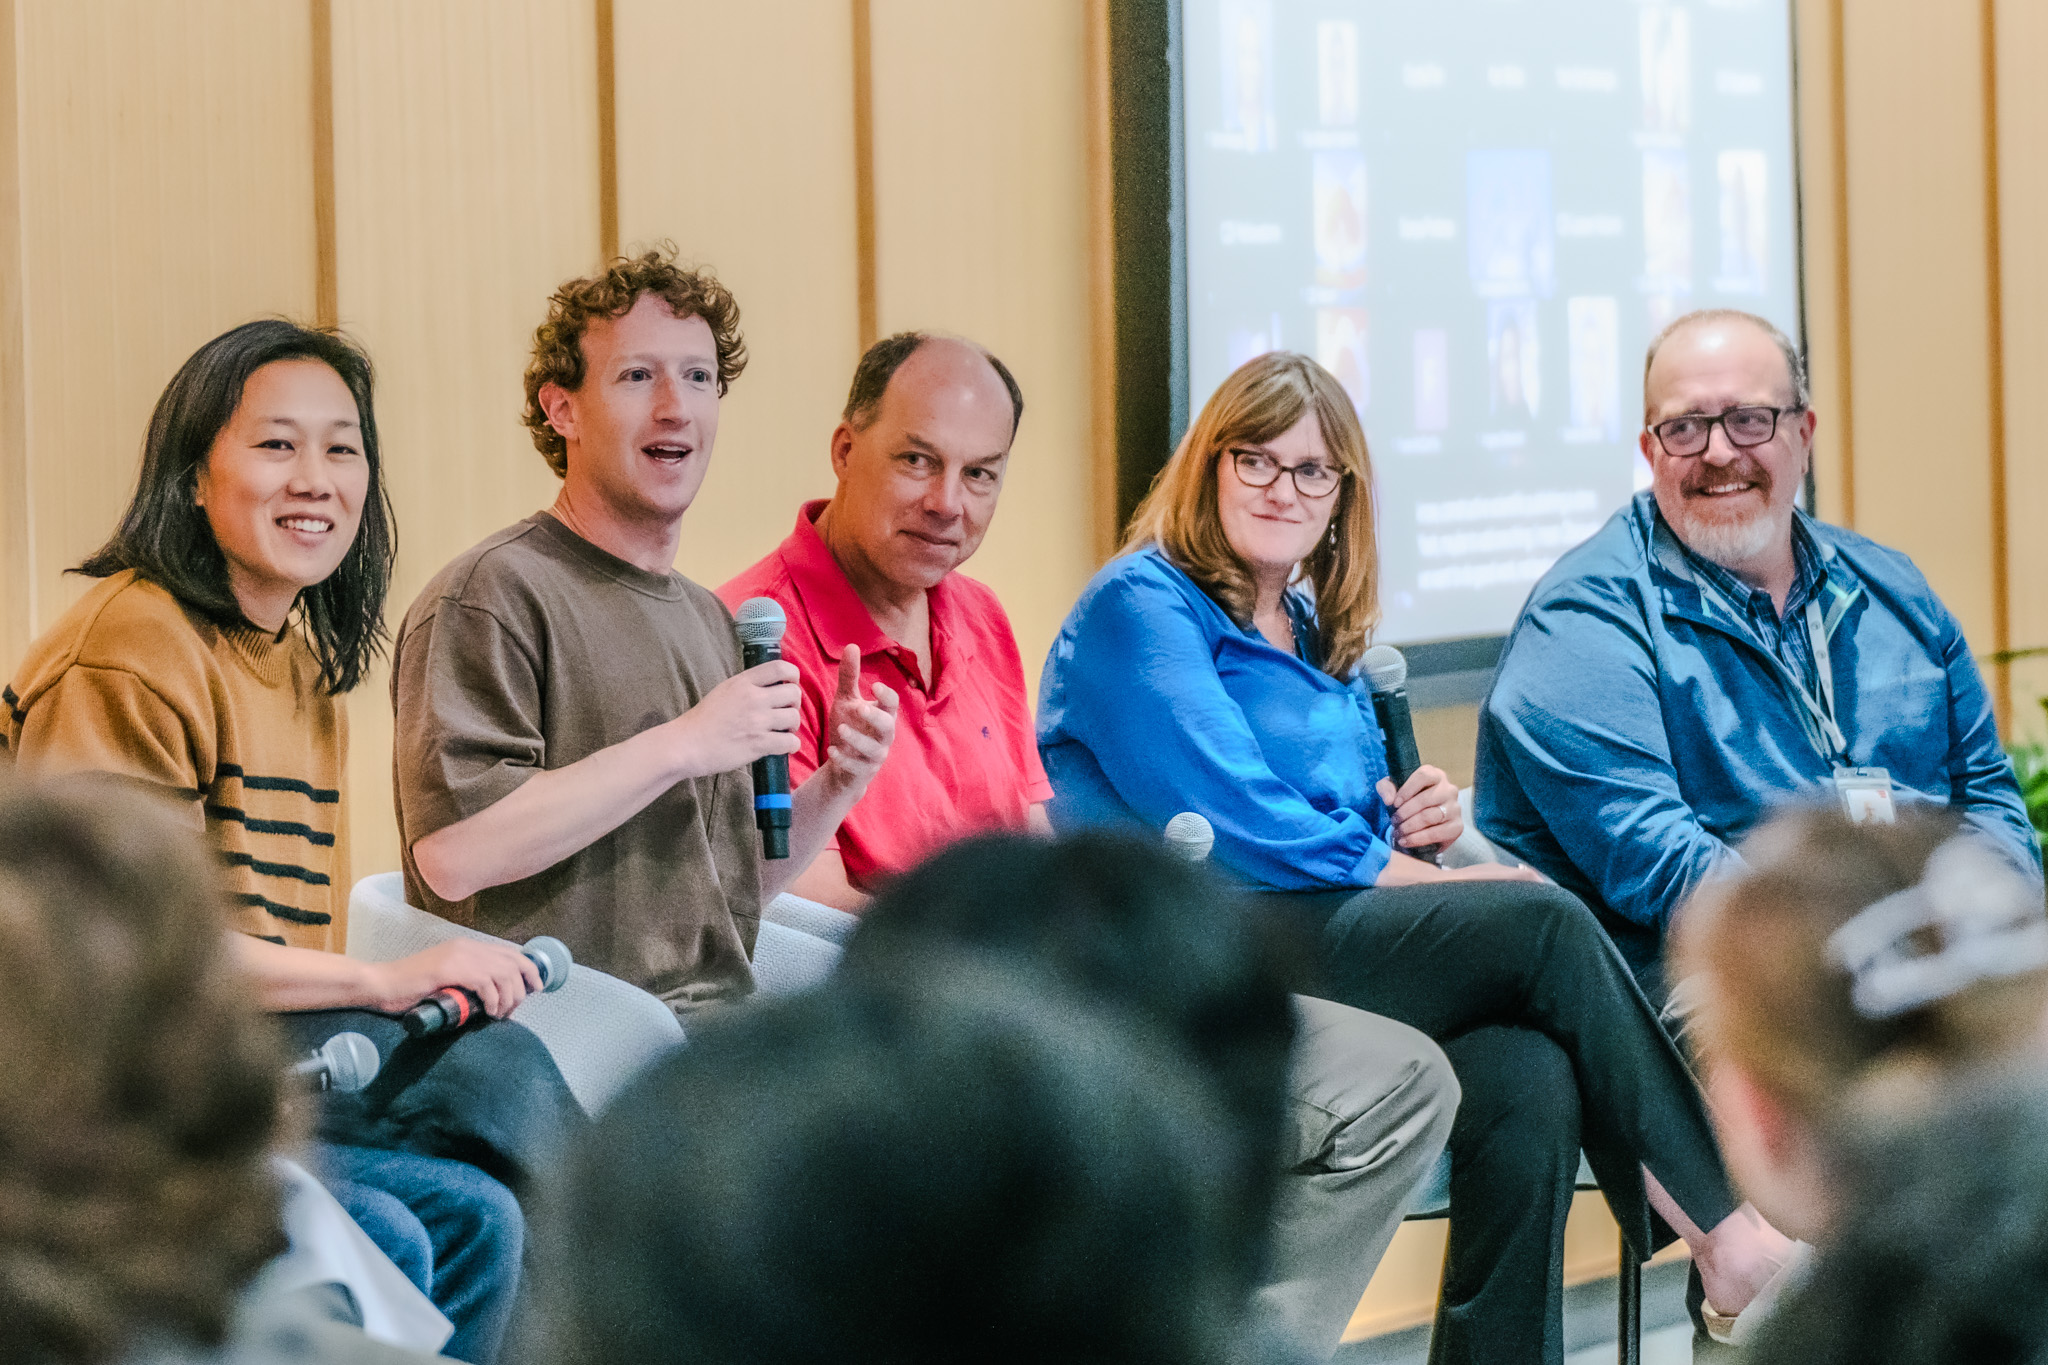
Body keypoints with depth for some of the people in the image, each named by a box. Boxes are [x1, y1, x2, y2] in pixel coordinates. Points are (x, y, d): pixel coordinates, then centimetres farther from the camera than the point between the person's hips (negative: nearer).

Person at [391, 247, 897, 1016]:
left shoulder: (709, 620, 22)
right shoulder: (492, 594, -6)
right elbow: (453, 853, -19)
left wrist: (837, 785, 6)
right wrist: (683, 745, -15)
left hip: (719, 1031, 9)